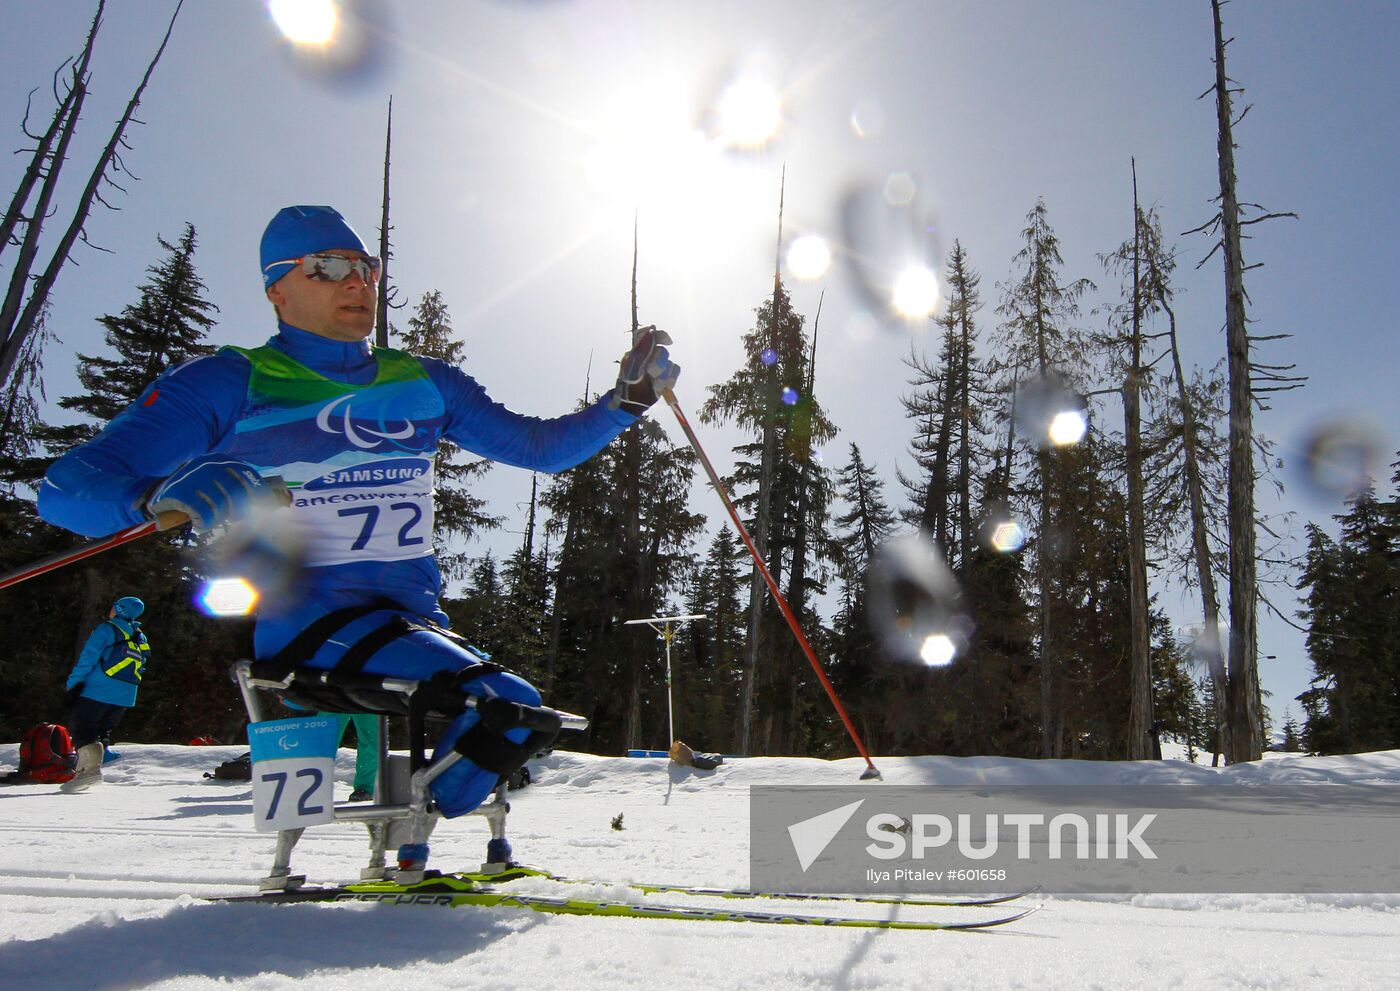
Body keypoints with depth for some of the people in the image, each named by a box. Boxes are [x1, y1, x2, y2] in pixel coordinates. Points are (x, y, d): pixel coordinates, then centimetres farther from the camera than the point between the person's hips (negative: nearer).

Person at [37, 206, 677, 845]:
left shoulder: (426, 384, 13)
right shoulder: (228, 385, -2)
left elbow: (539, 446, 20)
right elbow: (66, 488, -9)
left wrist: (626, 401, 5)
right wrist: (161, 493, -32)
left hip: (414, 619, 6)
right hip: (298, 619, -6)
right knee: (504, 704, -24)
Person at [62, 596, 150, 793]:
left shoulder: (106, 629, -3)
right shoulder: (141, 639, 18)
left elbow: (88, 658, -10)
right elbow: (141, 668, 19)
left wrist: (72, 685, -9)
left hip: (98, 691, -7)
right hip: (125, 697, 7)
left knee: (84, 729, -6)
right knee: (102, 732, 15)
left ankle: (92, 768, -24)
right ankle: (84, 772, 10)